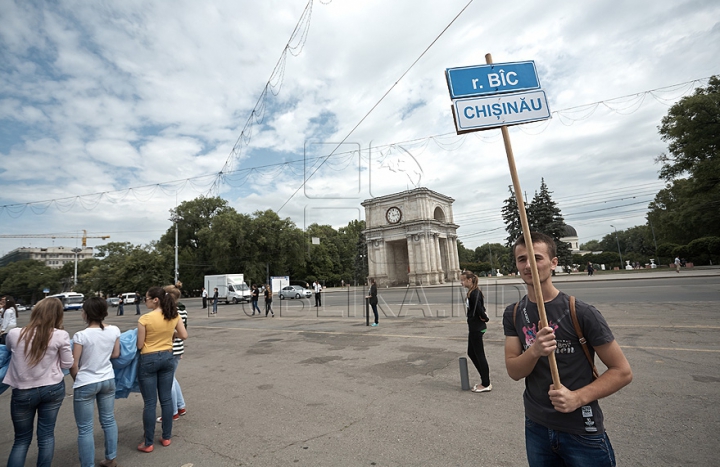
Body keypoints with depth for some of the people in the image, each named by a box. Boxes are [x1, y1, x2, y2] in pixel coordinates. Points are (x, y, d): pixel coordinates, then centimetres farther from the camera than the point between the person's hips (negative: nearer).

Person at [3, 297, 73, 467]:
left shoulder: (14, 334, -11)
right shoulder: (61, 335, -15)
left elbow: (9, 350, 13)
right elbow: (67, 364, -4)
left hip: (23, 392, 1)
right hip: (53, 388, -1)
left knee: (22, 439, 17)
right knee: (47, 434, 12)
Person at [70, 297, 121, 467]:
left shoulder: (81, 335, -19)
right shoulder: (114, 331, -7)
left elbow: (74, 365, -10)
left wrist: (77, 380, 8)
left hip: (86, 384, -5)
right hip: (108, 380, 5)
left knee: (85, 429, 9)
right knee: (109, 420, 19)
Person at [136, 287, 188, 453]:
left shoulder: (144, 319, -17)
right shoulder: (174, 315, -5)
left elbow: (139, 345, -11)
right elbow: (184, 335, 2)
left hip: (149, 360, -4)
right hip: (167, 358, 4)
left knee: (150, 403, 6)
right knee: (166, 399, 14)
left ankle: (148, 443, 19)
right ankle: (166, 437, 25)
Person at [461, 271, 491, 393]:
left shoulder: (475, 293, -20)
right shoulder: (471, 292, 10)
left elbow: (479, 309, -26)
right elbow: (481, 308, 17)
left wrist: (485, 318, -9)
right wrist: (484, 318, 4)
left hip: (477, 328, -10)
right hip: (474, 327, 10)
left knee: (479, 354, 2)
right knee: (471, 353, 17)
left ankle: (486, 384, 16)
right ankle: (485, 380, 28)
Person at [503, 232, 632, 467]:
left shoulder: (581, 313, -17)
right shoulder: (513, 314, -5)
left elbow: (623, 371, -11)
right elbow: (513, 371, -9)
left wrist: (578, 397, -23)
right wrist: (534, 351, -28)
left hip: (582, 432, -3)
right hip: (536, 427, 4)